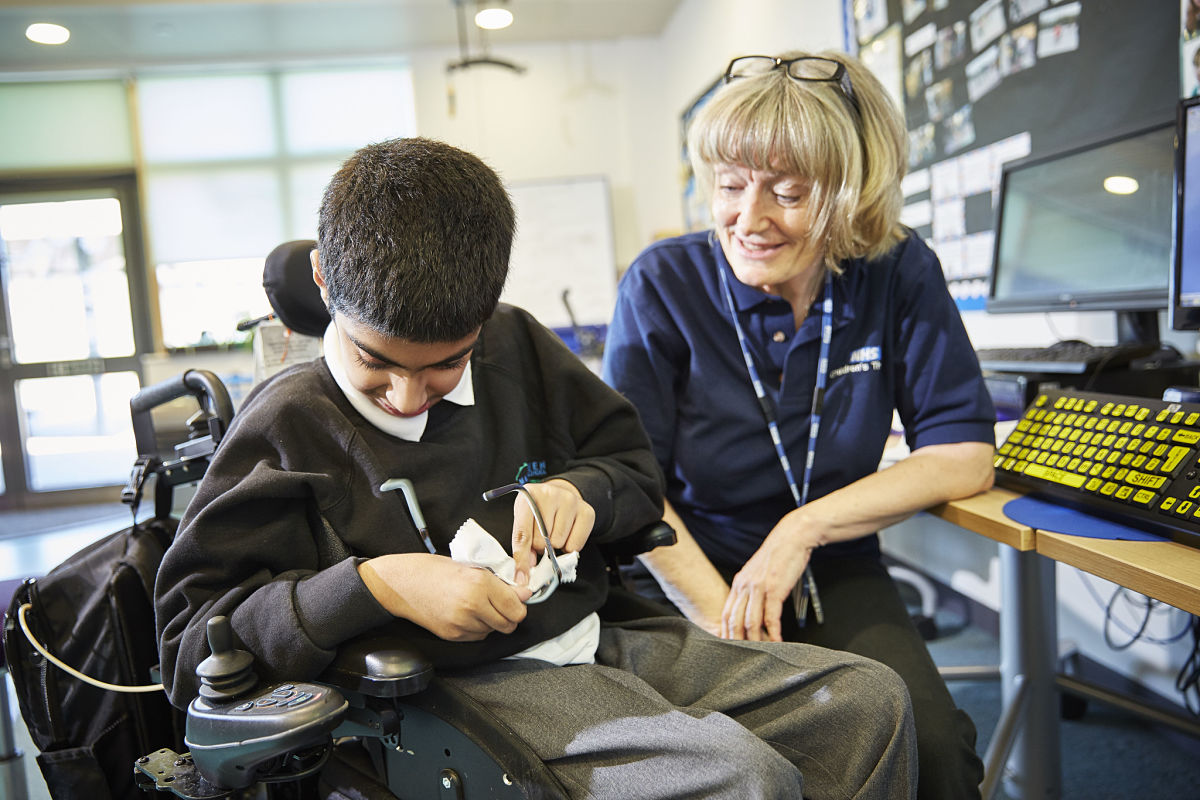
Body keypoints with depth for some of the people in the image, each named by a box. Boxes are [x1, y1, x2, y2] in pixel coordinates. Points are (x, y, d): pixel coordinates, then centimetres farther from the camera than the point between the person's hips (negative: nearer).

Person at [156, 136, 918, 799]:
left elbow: (637, 466, 21)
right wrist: (373, 584, -20)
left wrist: (579, 490, -3)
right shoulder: (287, 421, -6)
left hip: (595, 637, 7)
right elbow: (191, 643, -7)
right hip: (469, 685, -7)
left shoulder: (519, 347, 9)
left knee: (871, 700, 2)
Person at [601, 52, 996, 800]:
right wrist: (723, 619, -19)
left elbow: (965, 455, -4)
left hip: (835, 576, 2)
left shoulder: (900, 275, -5)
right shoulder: (663, 284, -10)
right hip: (686, 581, -1)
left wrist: (803, 528, -13)